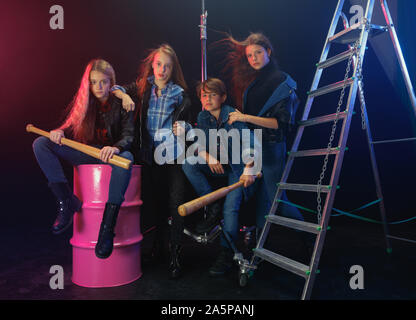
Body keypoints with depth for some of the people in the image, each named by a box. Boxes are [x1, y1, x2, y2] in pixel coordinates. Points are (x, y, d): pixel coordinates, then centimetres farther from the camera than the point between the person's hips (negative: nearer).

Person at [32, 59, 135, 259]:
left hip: (111, 153, -4)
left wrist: (116, 147, -36)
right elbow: (70, 127, 10)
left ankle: (107, 228, -43)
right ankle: (67, 201, -21)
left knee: (126, 157, -40)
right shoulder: (82, 102, 9)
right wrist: (59, 132, -15)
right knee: (41, 144, -12)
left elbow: (128, 136, -13)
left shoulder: (120, 104, -2)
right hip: (85, 153, 4)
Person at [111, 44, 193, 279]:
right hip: (149, 156, 3)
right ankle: (158, 247, 34)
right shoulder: (143, 88, 7)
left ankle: (175, 257, 3)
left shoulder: (180, 94, -1)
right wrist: (124, 95, -9)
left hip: (173, 156, -3)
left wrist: (183, 129, -26)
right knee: (155, 203, 14)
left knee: (176, 205, -9)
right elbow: (116, 87, 13)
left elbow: (187, 125, -3)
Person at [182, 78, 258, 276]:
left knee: (230, 207, -19)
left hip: (237, 166, -5)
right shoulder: (202, 117, 2)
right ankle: (213, 209, -10)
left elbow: (249, 143, -23)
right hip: (216, 165, 5)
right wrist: (208, 157, -20)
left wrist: (248, 170, -36)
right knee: (188, 164, -19)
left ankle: (226, 254, -4)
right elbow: (199, 144, 3)